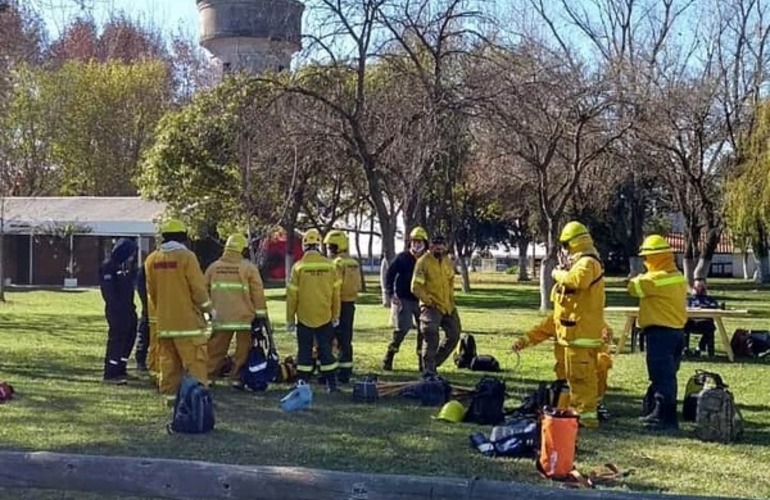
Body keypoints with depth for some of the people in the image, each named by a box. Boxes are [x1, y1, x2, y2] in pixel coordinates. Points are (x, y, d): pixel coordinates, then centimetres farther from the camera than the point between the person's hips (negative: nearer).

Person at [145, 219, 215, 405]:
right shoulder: (186, 256, -12)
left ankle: (170, 394, 15)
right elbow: (198, 287, -10)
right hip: (187, 319, -6)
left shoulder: (152, 259, 6)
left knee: (168, 360, 12)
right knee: (196, 359, -3)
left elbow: (151, 291, 14)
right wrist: (208, 309, 3)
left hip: (164, 320, 6)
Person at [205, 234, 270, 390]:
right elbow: (258, 293, -5)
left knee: (216, 349, 11)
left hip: (220, 317, 3)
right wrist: (261, 314, 1)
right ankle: (236, 377, 7)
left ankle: (207, 376, 15)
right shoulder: (249, 268, -5)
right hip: (244, 317, -3)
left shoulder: (214, 267, 6)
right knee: (243, 349, 7)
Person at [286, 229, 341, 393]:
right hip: (325, 317, 2)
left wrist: (290, 319, 4)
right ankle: (332, 384, 11)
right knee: (326, 350, 10)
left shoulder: (298, 267, -8)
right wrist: (336, 316, 13)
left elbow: (292, 295, -5)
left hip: (304, 317, -2)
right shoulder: (330, 265, -2)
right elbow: (336, 294, 2)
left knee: (305, 351, 7)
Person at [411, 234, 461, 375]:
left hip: (447, 306, 7)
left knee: (454, 334, 10)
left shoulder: (447, 261, 8)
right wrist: (429, 301, -16)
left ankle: (434, 362, 25)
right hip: (431, 306, -7)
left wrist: (451, 299, 11)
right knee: (431, 337, -15)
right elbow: (416, 287, -14)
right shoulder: (423, 262, -12)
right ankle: (428, 369, -8)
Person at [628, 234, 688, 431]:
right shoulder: (678, 277, 11)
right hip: (676, 330, 10)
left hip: (660, 332, -10)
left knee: (662, 375, -6)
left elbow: (634, 287, -14)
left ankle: (666, 417, -4)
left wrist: (639, 278, 6)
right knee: (667, 374, 15)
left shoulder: (657, 278, -18)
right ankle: (659, 412, 25)